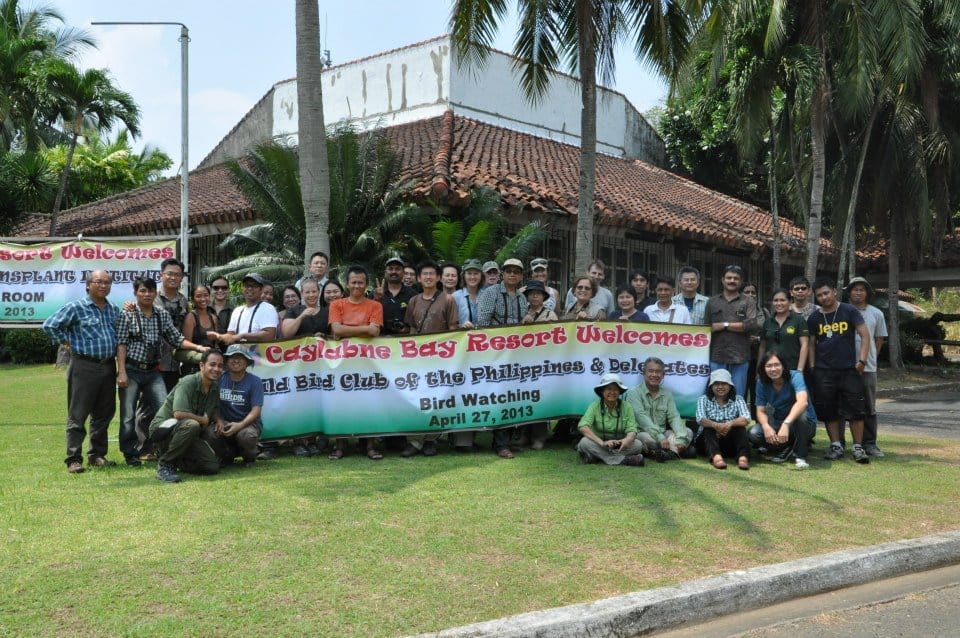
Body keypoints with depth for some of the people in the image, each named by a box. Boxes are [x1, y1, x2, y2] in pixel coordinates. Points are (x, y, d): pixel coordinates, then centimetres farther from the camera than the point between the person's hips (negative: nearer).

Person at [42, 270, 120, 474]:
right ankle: (73, 459, 3)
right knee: (78, 415, -2)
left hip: (108, 366, 6)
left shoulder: (114, 310, 13)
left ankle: (97, 455, 21)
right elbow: (49, 325, -6)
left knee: (103, 414, 10)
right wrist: (67, 342, -4)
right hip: (84, 367, -6)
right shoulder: (76, 308, -6)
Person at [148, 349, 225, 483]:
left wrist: (219, 420, -6)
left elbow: (214, 412, 18)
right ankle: (164, 465, -20)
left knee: (213, 466, -8)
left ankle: (174, 458, 15)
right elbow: (179, 414, -32)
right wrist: (203, 419, -15)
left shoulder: (215, 387, 3)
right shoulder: (188, 383, -21)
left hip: (188, 433, 8)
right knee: (192, 425, -39)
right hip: (163, 426, -8)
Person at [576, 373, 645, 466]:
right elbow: (583, 427, -23)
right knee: (585, 442, -31)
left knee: (637, 444, -24)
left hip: (619, 447, 2)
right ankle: (623, 460, -30)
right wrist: (602, 443, -37)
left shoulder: (626, 407, -2)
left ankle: (595, 458, -25)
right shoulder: (595, 406, -8)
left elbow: (632, 430, -12)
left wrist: (627, 440, -38)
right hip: (598, 446, -1)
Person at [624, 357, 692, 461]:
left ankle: (670, 452, -38)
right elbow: (642, 418, -18)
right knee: (647, 438, -37)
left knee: (687, 432, -13)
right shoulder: (634, 393, -5)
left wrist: (680, 438, -18)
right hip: (640, 433, -6)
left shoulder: (667, 394, 13)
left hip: (663, 434, 6)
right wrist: (660, 437, -31)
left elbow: (674, 417, 1)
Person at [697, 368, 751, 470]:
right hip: (710, 440, -1)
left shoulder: (738, 400, 7)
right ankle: (716, 456, -55)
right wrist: (716, 425, -38)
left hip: (732, 445, 1)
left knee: (740, 426, -25)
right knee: (709, 427, -29)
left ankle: (743, 457, -46)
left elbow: (746, 419, -13)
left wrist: (730, 423, -34)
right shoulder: (704, 400, 5)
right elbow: (701, 420, -15)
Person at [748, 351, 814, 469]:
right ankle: (786, 450, 3)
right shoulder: (762, 383, -7)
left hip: (802, 425, -4)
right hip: (777, 424, 4)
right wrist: (766, 426, -32)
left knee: (801, 414, -39)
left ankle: (801, 456, -19)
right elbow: (761, 411, -9)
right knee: (752, 434, -23)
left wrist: (786, 424, -53)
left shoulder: (795, 377, -20)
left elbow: (802, 402, -39)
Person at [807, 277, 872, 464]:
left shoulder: (849, 311, 0)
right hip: (824, 371, 2)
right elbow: (811, 344, 11)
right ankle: (836, 446, 15)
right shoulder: (814, 318, 7)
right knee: (829, 411, 5)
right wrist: (812, 366, 3)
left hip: (849, 369, -2)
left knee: (855, 409, -3)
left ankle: (858, 447, 4)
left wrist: (862, 360, -10)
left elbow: (865, 335, -2)